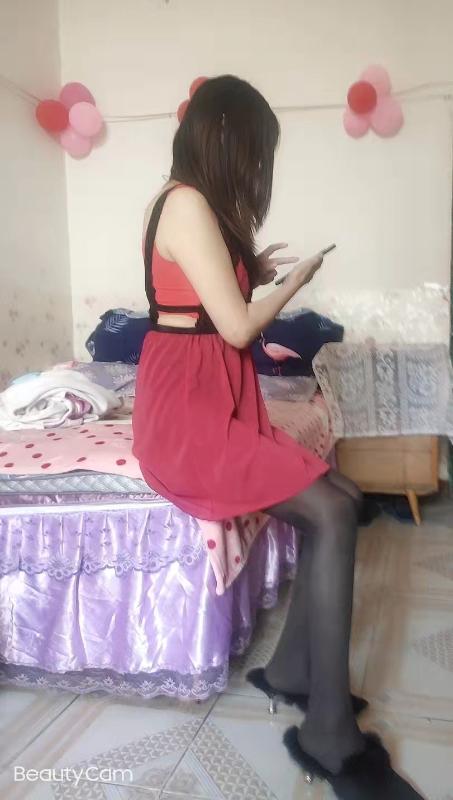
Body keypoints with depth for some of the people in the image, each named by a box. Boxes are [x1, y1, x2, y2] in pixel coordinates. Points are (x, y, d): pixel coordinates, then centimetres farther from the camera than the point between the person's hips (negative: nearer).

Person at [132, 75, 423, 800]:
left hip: (213, 403, 10)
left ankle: (291, 670, 10)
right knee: (332, 514, -18)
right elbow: (236, 328, -16)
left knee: (342, 499, 1)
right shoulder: (188, 203, -13)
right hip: (186, 413, -10)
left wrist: (252, 272, 18)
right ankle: (331, 738, -9)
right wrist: (296, 278, 0)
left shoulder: (189, 203, 17)